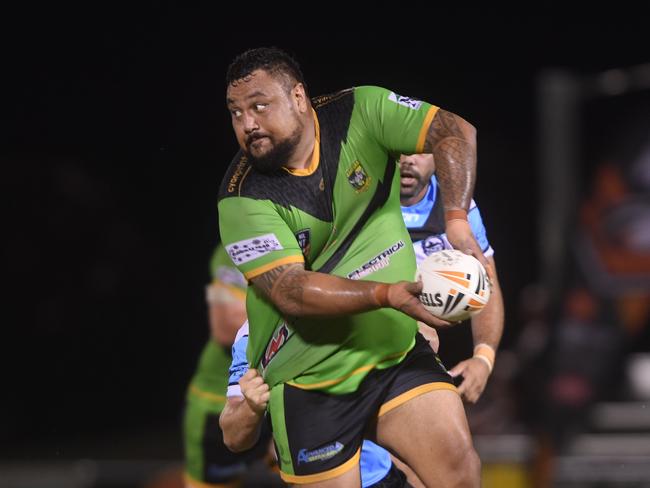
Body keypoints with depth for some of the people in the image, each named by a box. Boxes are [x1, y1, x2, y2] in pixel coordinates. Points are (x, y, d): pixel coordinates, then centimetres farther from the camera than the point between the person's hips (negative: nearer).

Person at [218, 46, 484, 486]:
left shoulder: (360, 113, -8)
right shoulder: (242, 198, -15)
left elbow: (456, 133, -13)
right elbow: (291, 292, -23)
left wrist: (456, 220, -29)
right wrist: (387, 294, -36)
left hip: (398, 351, 2)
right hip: (309, 381, -2)